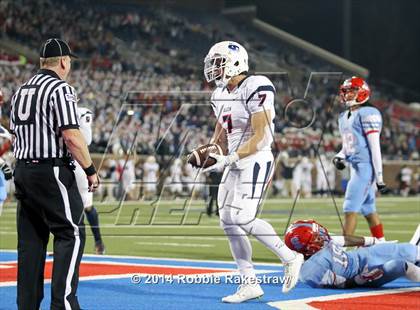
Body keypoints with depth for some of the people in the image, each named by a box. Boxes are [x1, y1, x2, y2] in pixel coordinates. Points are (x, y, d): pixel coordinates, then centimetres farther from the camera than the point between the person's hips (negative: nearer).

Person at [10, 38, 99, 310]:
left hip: (22, 171, 8)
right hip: (53, 172, -8)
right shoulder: (61, 89, -10)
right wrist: (91, 170, -10)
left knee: (30, 239, 10)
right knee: (71, 234, -5)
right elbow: (71, 136, -17)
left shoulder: (21, 91, 16)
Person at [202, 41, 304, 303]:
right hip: (235, 164, 9)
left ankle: (290, 258, 0)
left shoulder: (255, 89, -16)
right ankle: (250, 284, 9)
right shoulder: (221, 94, 12)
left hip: (255, 161, -9)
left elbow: (261, 138, -20)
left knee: (243, 218, -19)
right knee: (228, 221, 3)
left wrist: (229, 160, -22)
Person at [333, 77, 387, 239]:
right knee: (368, 209, 13)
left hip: (365, 166, -9)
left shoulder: (367, 114, -10)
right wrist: (339, 157, 3)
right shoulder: (343, 117, 16)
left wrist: (379, 177, -14)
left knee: (350, 209, -11)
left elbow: (375, 147, -13)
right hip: (355, 166, 9)